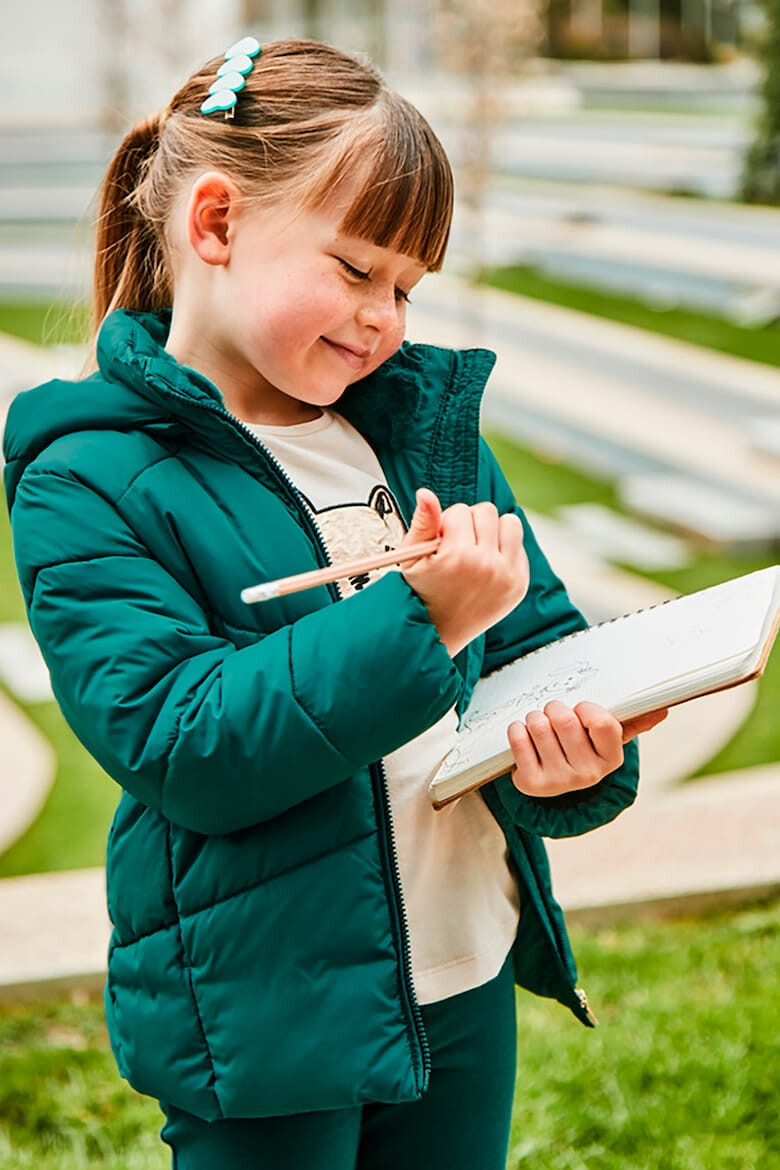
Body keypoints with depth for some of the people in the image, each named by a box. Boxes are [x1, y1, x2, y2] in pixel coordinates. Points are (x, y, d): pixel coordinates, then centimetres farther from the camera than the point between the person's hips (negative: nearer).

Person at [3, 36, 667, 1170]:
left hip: (468, 980, 6)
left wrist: (578, 759, -16)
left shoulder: (426, 423, 5)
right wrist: (415, 619, -29)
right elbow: (178, 745, -22)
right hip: (260, 1022, -6)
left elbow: (541, 641, 7)